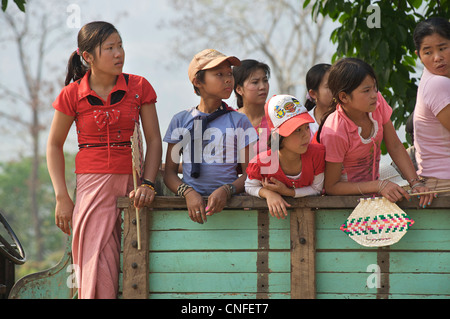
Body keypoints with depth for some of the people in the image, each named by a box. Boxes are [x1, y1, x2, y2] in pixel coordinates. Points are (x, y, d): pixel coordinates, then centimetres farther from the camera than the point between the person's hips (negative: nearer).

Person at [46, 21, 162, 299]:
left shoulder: (139, 87, 3)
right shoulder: (73, 94, 0)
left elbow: (154, 140, 4)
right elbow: (55, 145, 8)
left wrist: (147, 184, -10)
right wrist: (62, 197, 1)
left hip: (130, 183, 2)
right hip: (92, 183, -1)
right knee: (98, 274, -7)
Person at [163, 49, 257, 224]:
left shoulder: (239, 121, 10)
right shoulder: (180, 120, 12)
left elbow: (249, 173, 7)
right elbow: (170, 173, 11)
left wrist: (226, 190, -13)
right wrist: (188, 193, -10)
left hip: (229, 203, -1)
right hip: (189, 203, 1)